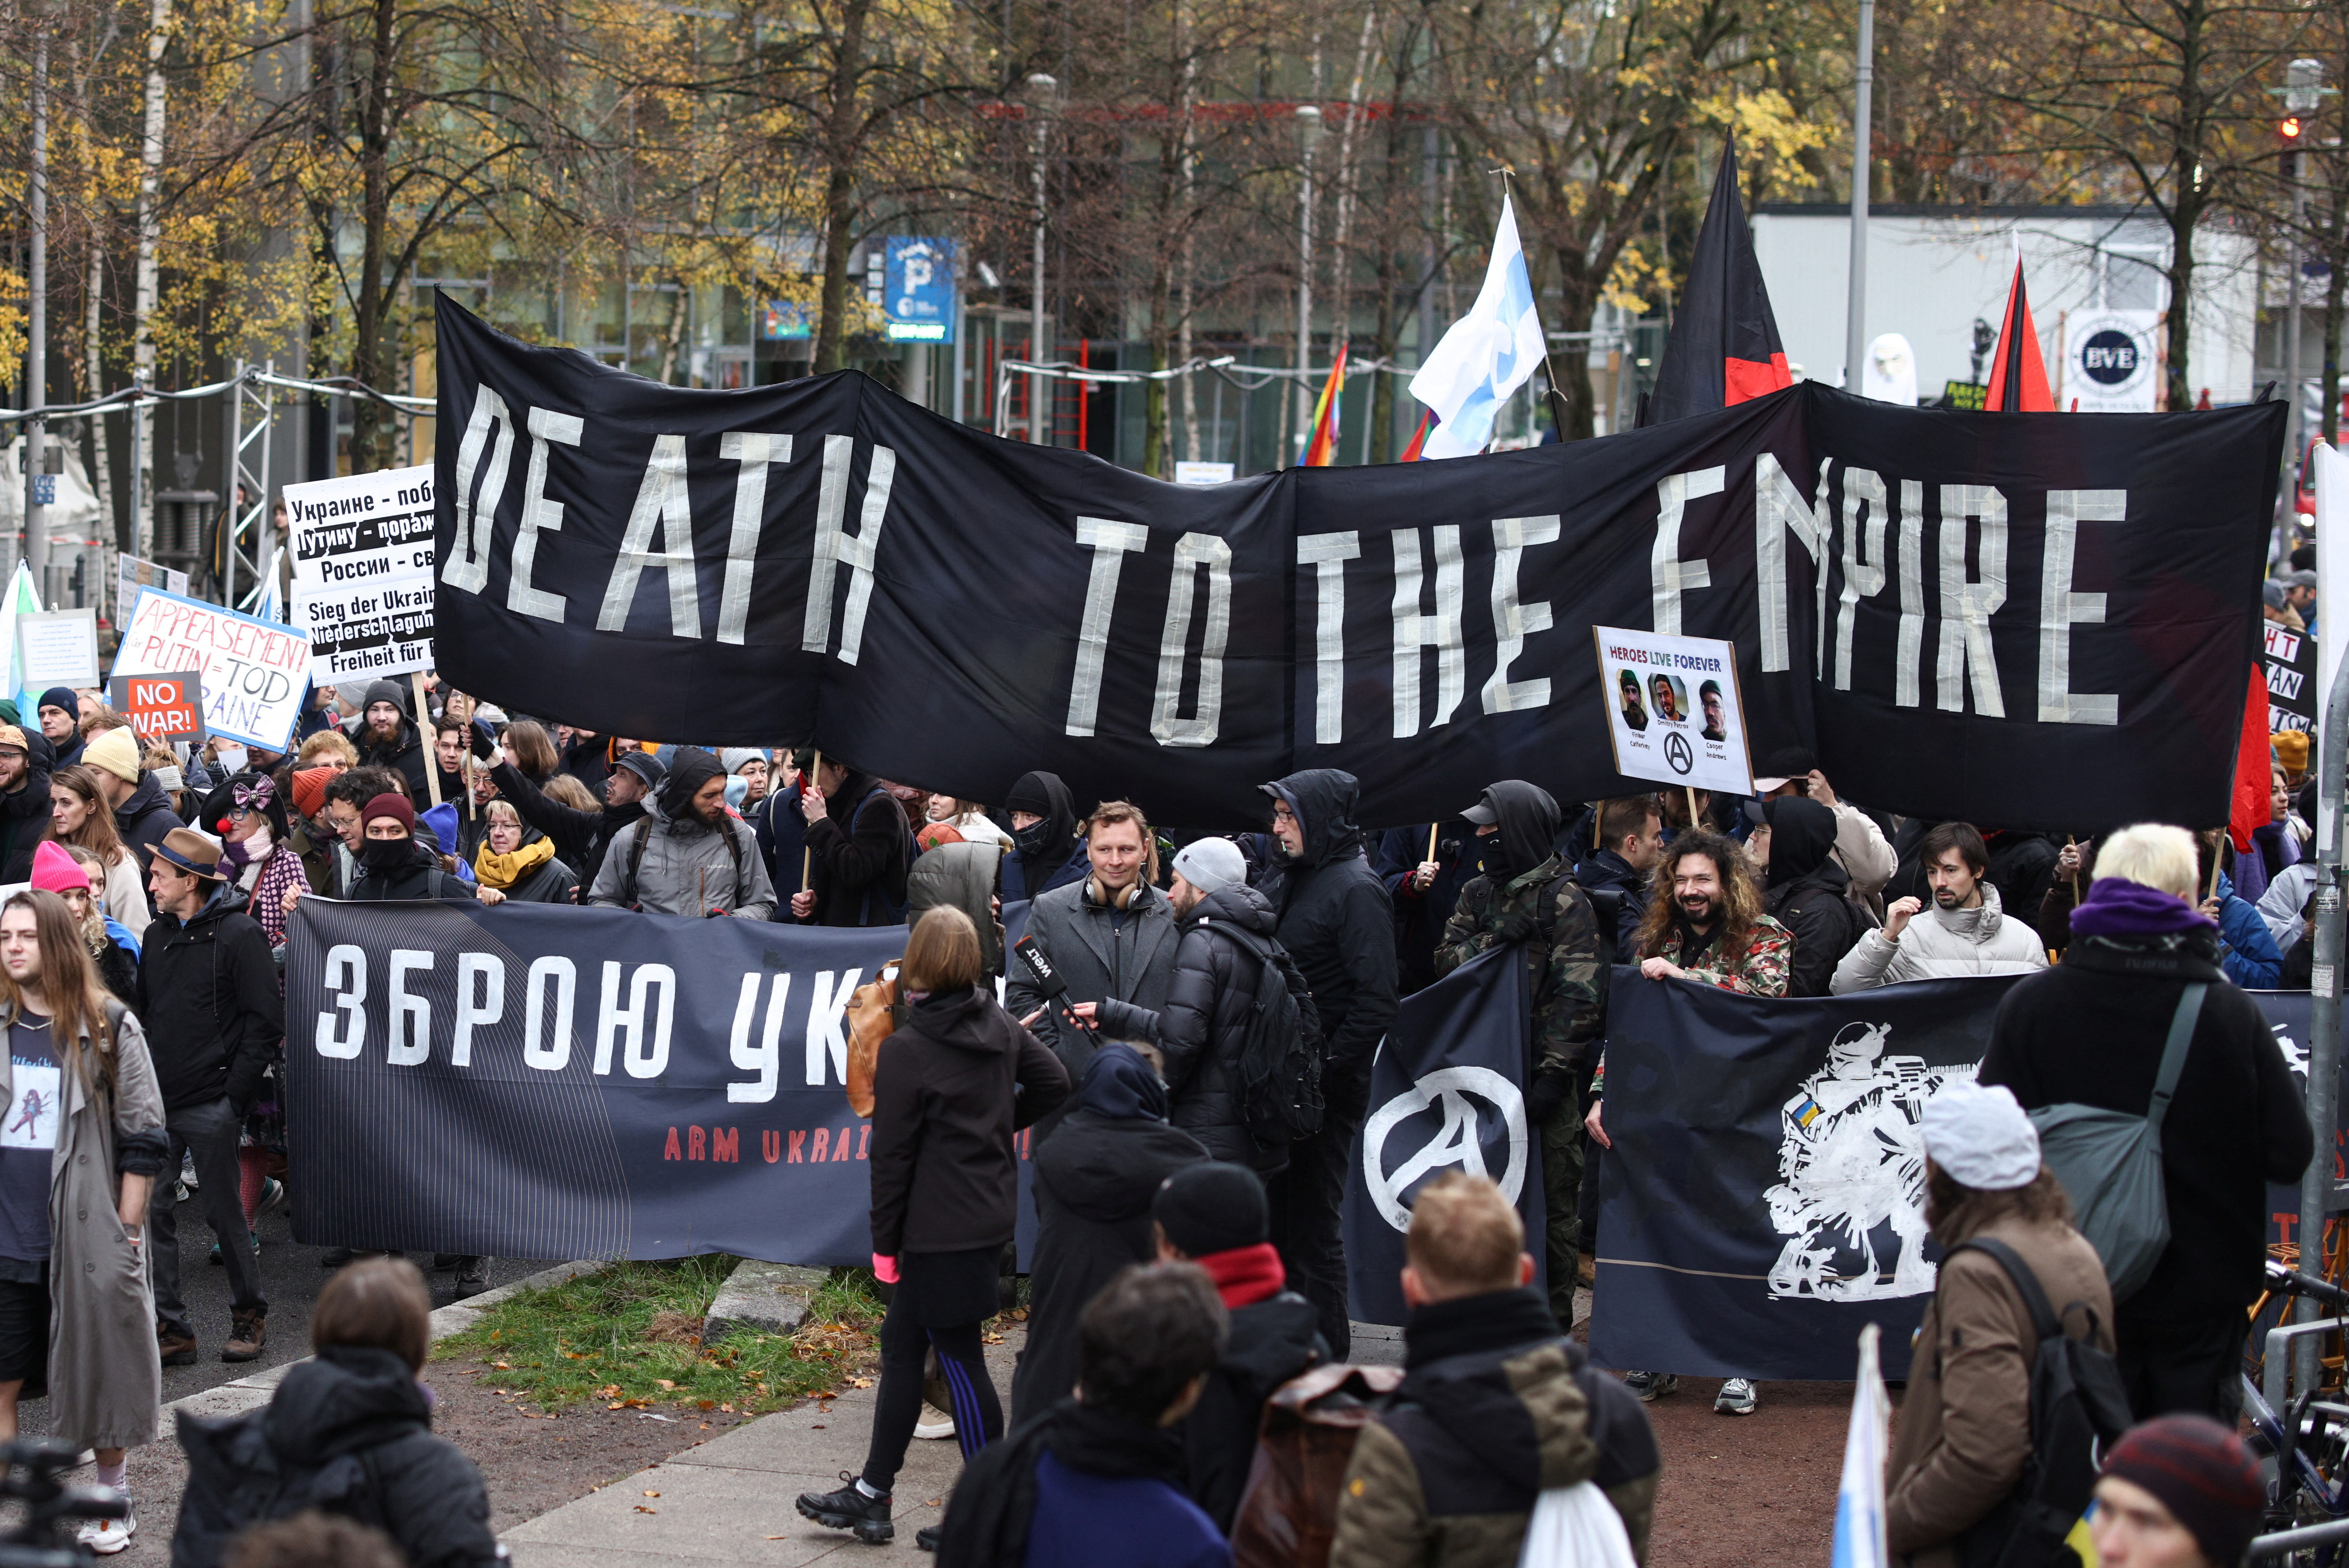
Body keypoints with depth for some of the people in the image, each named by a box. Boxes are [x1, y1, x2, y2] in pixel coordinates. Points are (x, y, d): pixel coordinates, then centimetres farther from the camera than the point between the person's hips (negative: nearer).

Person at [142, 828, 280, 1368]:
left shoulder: (238, 934, -7)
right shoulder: (158, 935, 13)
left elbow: (265, 1021, -10)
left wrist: (235, 1095, -14)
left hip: (211, 1105, -6)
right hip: (157, 1101, 6)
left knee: (224, 1212, 3)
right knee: (149, 1209, -1)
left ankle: (249, 1313, 21)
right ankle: (168, 1328, 3)